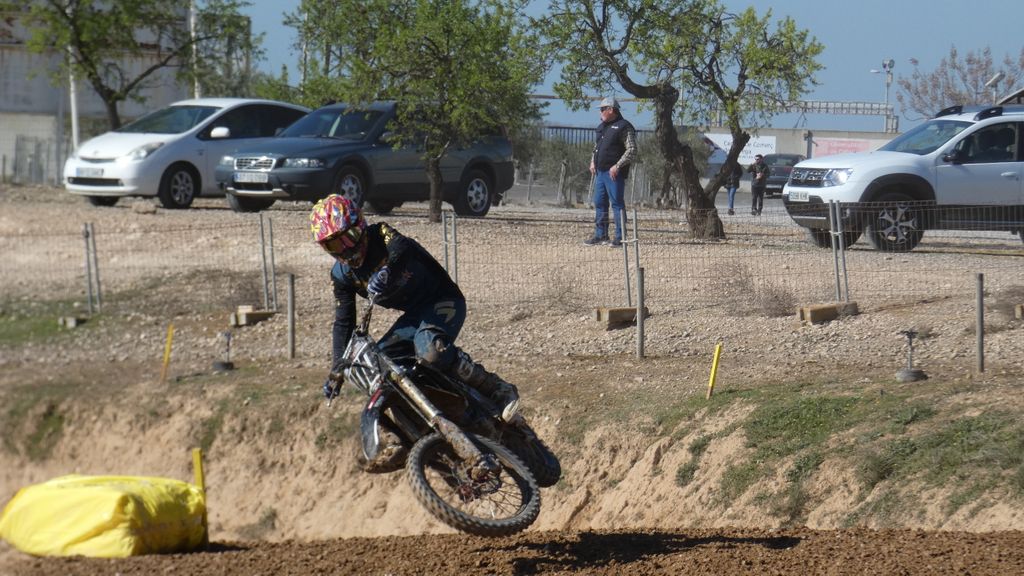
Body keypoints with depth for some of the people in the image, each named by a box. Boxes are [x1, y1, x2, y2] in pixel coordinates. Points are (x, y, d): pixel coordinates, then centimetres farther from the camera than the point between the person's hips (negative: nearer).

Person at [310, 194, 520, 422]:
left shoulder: (381, 235, -16)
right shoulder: (341, 274, 3)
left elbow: (401, 247, -40)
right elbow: (344, 322, 7)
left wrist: (386, 273, -61)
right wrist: (337, 369, 0)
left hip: (443, 301, -8)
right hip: (414, 313, 8)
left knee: (430, 350, -34)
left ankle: (499, 390, -27)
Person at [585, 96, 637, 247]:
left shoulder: (624, 127, -9)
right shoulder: (602, 127, 17)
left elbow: (632, 150, -14)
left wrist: (617, 166, -20)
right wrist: (593, 162, 13)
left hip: (614, 173, -9)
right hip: (600, 172, 9)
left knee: (617, 204, -6)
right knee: (599, 203, 11)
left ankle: (620, 237, -3)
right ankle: (600, 234, 19)